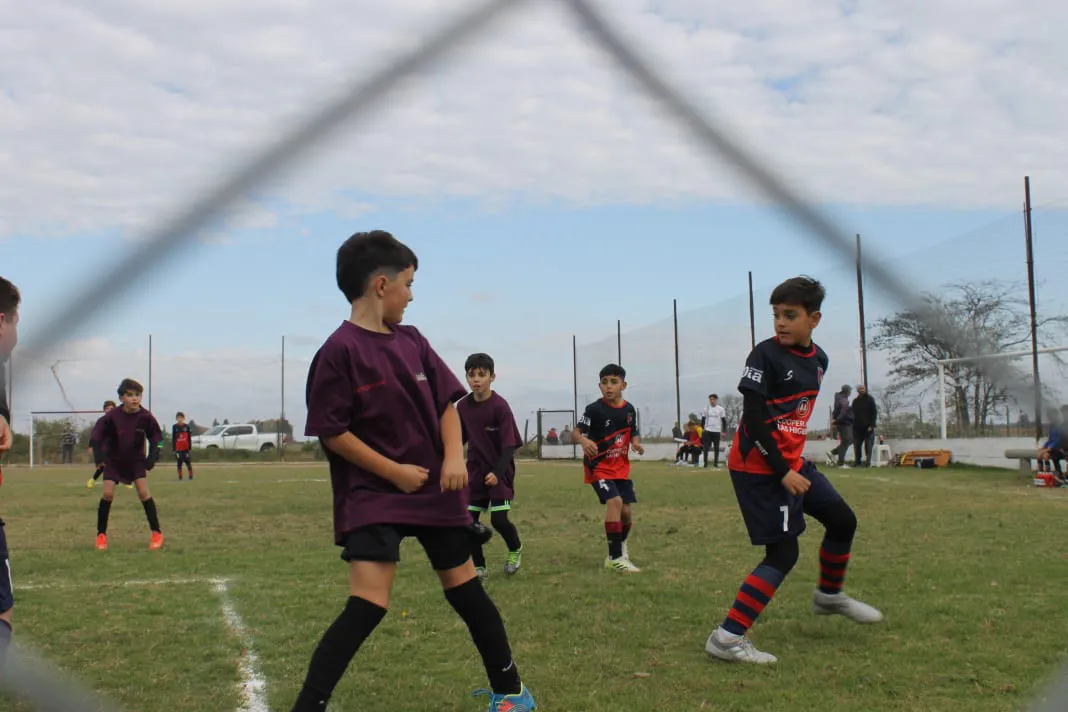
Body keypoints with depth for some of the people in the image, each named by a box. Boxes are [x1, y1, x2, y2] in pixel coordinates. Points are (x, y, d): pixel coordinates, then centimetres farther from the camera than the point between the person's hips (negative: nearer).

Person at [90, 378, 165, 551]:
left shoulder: (145, 417, -18)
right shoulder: (113, 416, -21)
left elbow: (156, 437, -5)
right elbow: (99, 431, -9)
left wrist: (154, 454, -17)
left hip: (136, 459, 0)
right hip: (113, 459, 0)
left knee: (144, 492, -12)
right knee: (108, 493, -10)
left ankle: (156, 533, -2)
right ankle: (101, 535, 6)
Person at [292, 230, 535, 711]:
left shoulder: (411, 340, 6)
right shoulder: (339, 350, -13)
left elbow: (446, 403, 10)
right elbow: (331, 432, -14)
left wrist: (455, 456, -7)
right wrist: (394, 472, -14)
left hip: (436, 492, 6)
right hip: (372, 496, -6)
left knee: (466, 590, 15)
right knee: (367, 605, -17)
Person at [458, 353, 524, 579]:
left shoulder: (500, 406, -17)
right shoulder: (463, 406, -2)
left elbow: (510, 445, -17)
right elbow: (459, 439, 11)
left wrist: (498, 473, -27)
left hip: (500, 471, -5)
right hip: (475, 470, 5)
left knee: (498, 519, -11)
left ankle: (515, 549, 21)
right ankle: (478, 567, 16)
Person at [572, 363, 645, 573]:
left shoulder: (629, 410, 1)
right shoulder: (594, 409, -15)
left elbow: (633, 434, 13)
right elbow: (575, 433, -19)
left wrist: (636, 443, -10)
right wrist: (584, 441, -41)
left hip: (621, 467, 5)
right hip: (598, 466, -5)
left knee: (626, 512, 6)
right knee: (615, 501, -25)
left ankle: (620, 548, 37)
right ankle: (616, 557, -17)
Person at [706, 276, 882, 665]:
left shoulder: (818, 359, 7)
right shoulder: (766, 355, -16)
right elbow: (752, 420, -20)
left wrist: (792, 463, 15)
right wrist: (782, 471, -22)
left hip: (793, 462, 8)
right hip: (759, 468, -8)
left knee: (843, 520, 17)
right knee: (783, 552, -11)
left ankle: (829, 595, 42)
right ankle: (727, 637, -10)